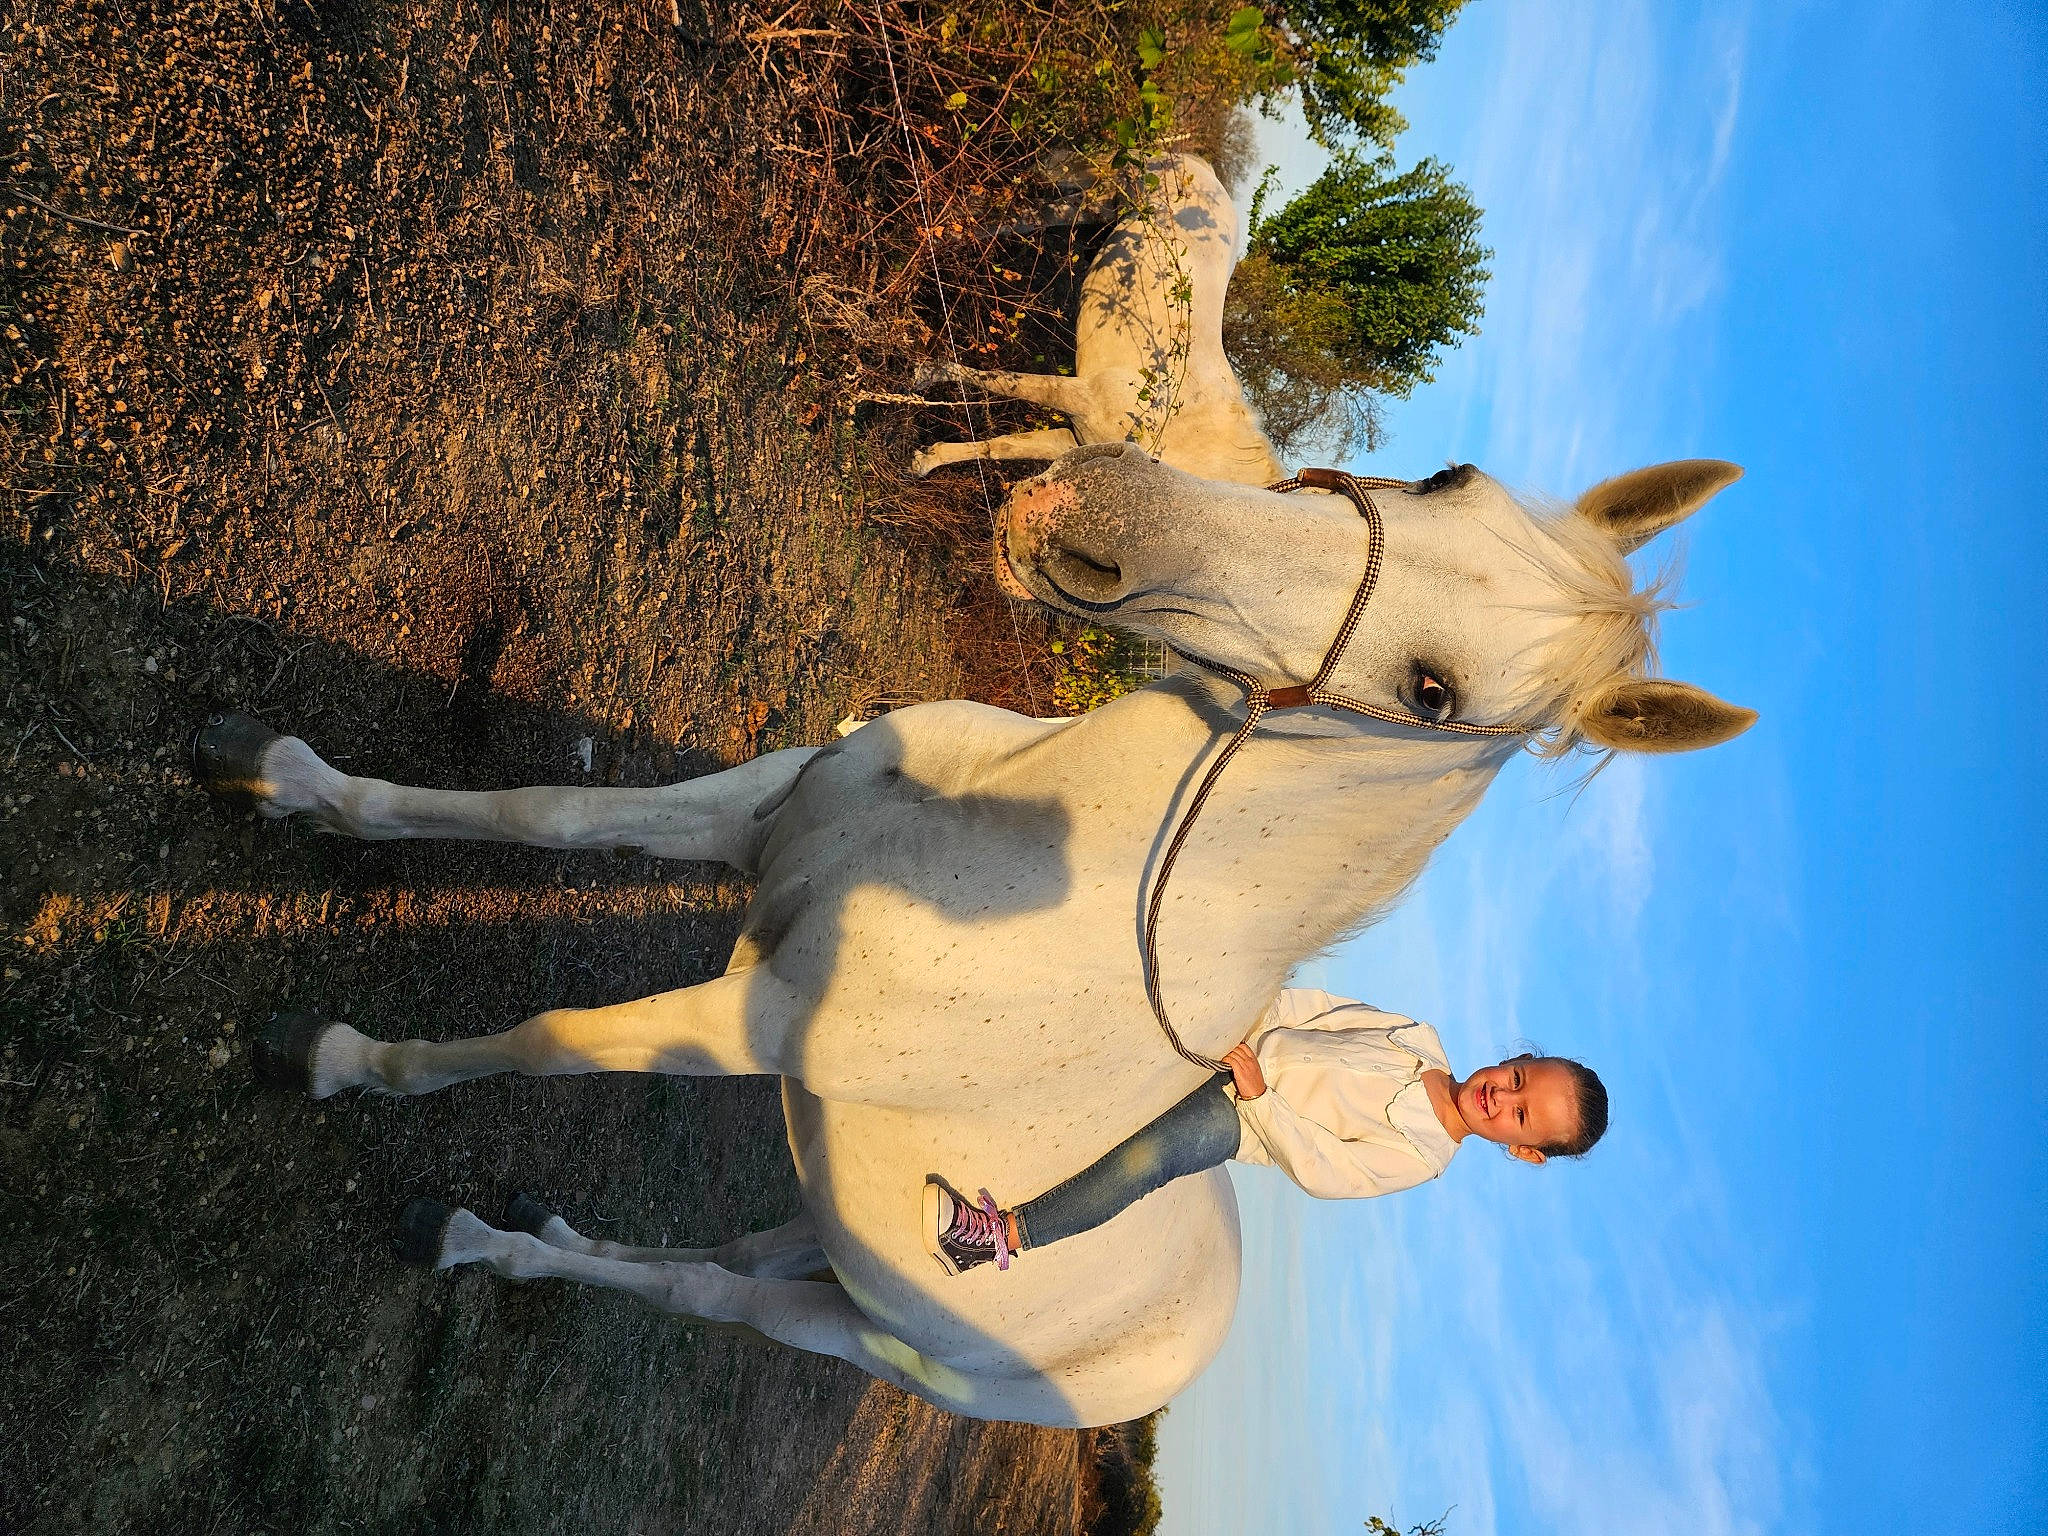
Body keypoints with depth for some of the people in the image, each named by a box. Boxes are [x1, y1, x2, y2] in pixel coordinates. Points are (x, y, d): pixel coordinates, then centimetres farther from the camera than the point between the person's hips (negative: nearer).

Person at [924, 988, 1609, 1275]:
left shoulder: (1419, 1159, -11)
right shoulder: (1421, 1040, 2)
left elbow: (1319, 1169, -14)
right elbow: (1321, 1006, 4)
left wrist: (1261, 1096, -21)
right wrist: (1260, 1021, -11)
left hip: (1241, 1119, -6)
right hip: (1244, 1042, 7)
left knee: (1142, 1162, -33)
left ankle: (1003, 1233, -25)